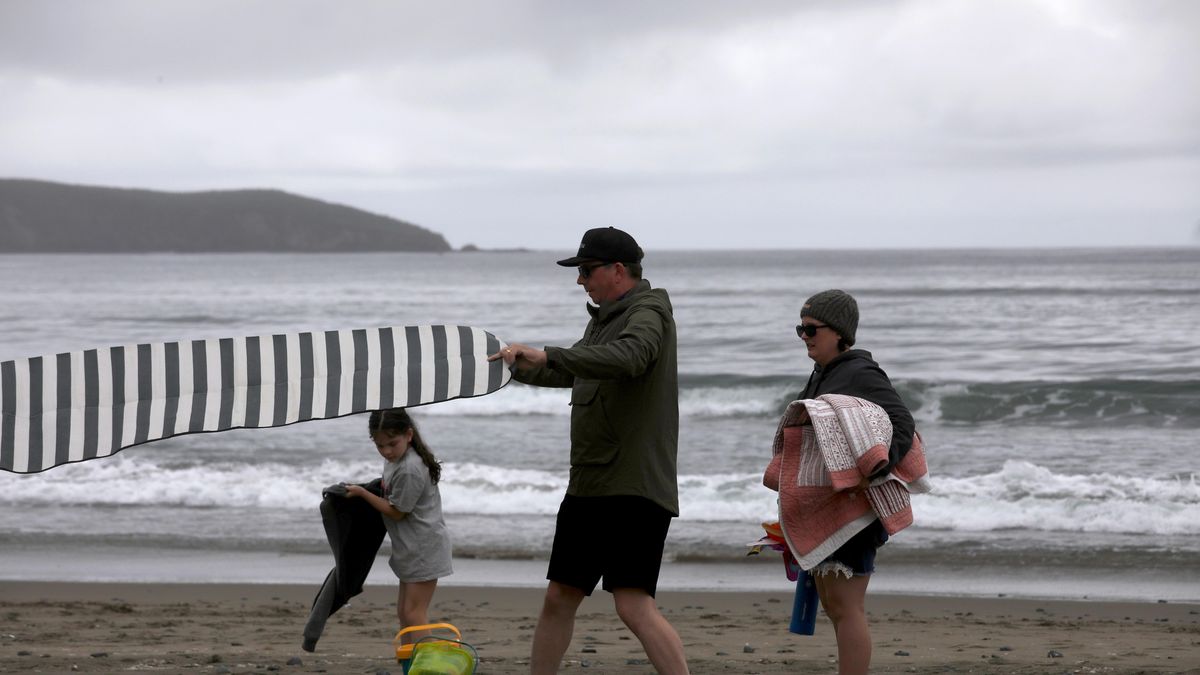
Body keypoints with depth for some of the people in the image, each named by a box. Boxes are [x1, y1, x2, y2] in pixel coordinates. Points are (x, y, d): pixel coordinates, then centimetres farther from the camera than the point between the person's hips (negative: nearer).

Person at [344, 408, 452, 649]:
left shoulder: (409, 470, -25)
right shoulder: (395, 458, 5)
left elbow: (396, 512, -17)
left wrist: (362, 493, -10)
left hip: (424, 546, -10)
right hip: (412, 548, 10)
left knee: (414, 613, -11)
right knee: (404, 612, 13)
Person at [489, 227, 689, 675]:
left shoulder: (648, 314, -11)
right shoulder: (604, 318, 18)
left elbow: (626, 358, -33)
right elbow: (570, 372, 34)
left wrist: (547, 355, -38)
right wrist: (514, 365, 28)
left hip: (635, 487, -9)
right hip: (588, 486, 9)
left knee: (634, 605, -18)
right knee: (559, 598, 13)